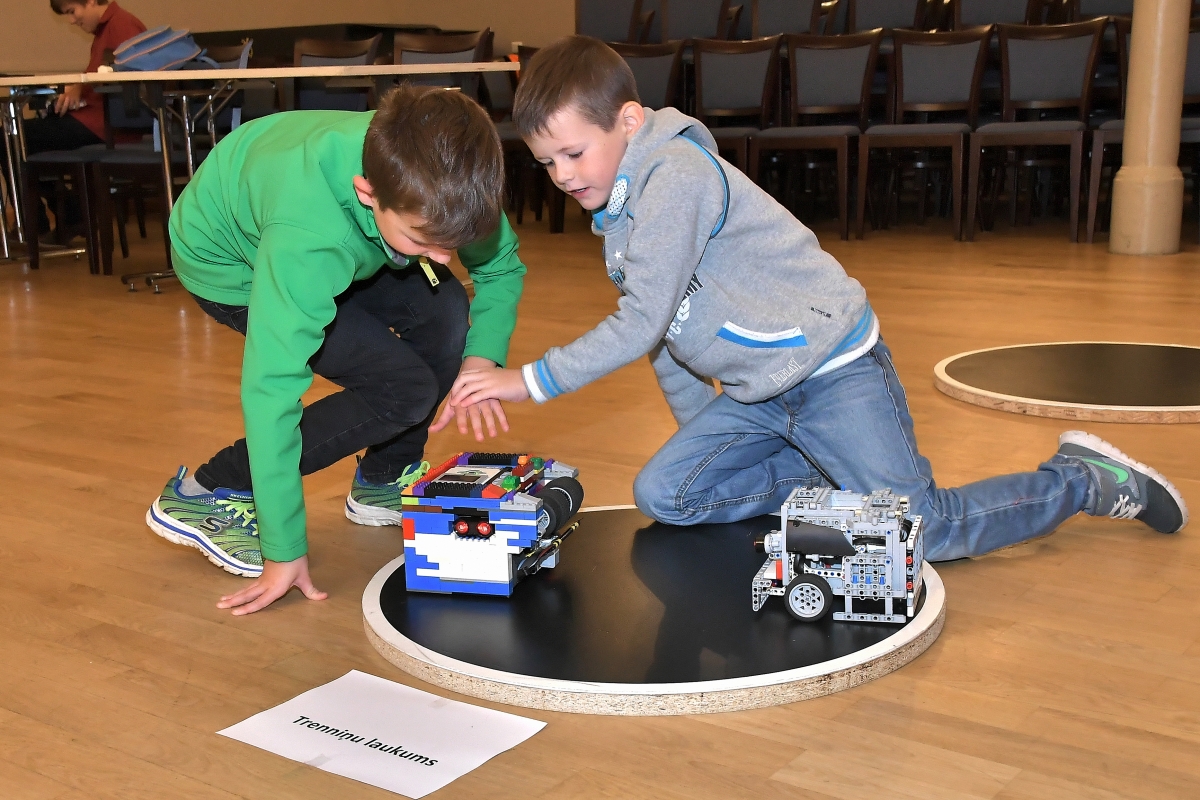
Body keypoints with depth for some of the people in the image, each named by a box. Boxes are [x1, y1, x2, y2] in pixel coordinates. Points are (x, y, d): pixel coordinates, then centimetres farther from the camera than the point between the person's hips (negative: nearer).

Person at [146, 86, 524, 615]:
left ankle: (384, 480, 8)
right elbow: (270, 390, -41)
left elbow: (502, 267, -9)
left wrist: (481, 356, -26)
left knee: (443, 311, -15)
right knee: (406, 389, -18)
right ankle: (204, 496, -6)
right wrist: (284, 551, -36)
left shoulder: (440, 178, -28)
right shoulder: (305, 235, -45)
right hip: (229, 266, -6)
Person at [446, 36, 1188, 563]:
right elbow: (663, 341, 19)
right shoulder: (619, 209, 11)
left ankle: (1086, 479, 10)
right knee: (662, 494, -1)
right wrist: (704, 434, 19)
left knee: (924, 533, -13)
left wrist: (530, 380, -21)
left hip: (834, 369, -9)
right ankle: (825, 480, 13)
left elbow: (643, 323, -25)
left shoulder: (675, 176, -19)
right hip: (758, 393, 9)